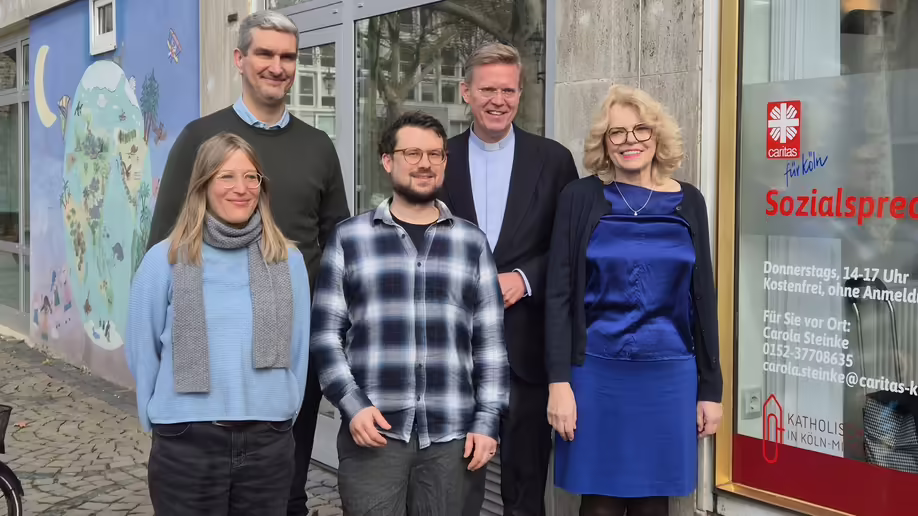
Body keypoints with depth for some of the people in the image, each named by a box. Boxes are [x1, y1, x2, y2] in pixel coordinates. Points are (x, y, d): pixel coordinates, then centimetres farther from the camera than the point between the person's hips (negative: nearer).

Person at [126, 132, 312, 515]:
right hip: (186, 444, -2)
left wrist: (283, 415, 12)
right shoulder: (164, 260, -4)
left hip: (270, 443, 2)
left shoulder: (288, 261, 3)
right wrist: (160, 420, 10)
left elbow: (298, 348, 10)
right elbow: (142, 350, 5)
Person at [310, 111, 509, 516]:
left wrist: (487, 421, 1)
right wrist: (352, 405, -8)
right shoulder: (350, 238, 5)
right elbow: (326, 333, 2)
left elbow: (490, 341, 8)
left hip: (451, 434, 2)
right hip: (373, 429, -1)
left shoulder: (472, 243, 10)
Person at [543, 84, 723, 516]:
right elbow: (559, 293, -3)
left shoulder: (688, 202, 5)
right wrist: (559, 381, -11)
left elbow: (702, 297, 7)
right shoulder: (580, 197, -1)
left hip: (669, 376, 2)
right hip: (597, 374, -2)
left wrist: (710, 387, 5)